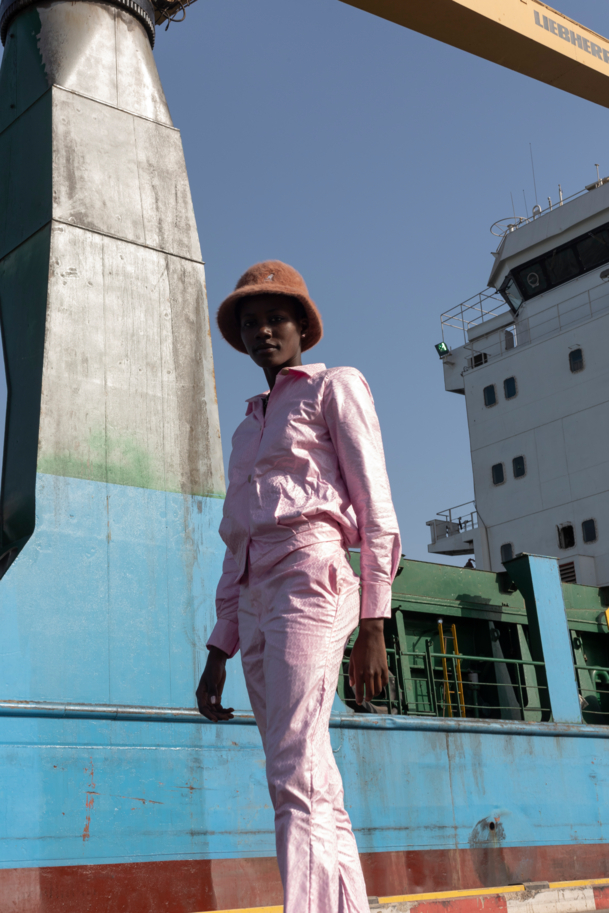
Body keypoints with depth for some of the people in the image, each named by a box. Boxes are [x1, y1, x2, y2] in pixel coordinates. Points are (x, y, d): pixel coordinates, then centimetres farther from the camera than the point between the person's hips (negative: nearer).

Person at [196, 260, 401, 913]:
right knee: (318, 796, 1)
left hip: (310, 583, -7)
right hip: (255, 603, 7)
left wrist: (372, 627, -11)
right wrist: (219, 652, 16)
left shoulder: (334, 388, 10)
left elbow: (377, 512, -1)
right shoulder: (247, 431, 29)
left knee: (296, 780, -21)